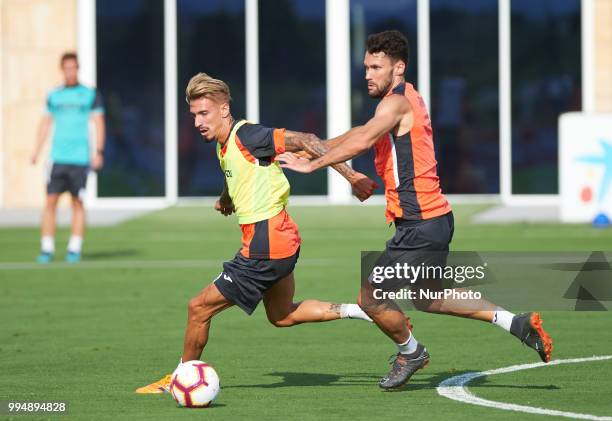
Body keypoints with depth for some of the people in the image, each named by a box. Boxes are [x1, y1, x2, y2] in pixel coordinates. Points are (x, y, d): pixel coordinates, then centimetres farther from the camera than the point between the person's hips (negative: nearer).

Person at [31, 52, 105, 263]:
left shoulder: (90, 95, 5)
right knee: (50, 201, -5)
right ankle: (47, 249, -2)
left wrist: (98, 152, -8)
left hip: (80, 158, -2)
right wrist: (36, 151, 6)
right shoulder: (53, 96, 12)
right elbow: (45, 124, 16)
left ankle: (75, 249, 5)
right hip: (57, 157, 2)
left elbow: (99, 124, 3)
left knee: (78, 203, 0)